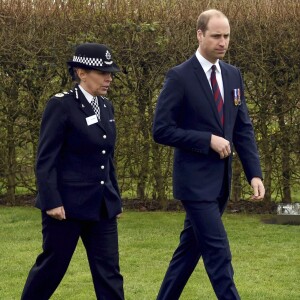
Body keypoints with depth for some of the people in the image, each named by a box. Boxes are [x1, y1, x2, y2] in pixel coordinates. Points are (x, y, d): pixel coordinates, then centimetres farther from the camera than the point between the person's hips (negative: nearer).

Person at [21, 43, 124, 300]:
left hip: (102, 206, 6)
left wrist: (116, 198, 17)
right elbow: (46, 159, -13)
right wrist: (51, 201, -18)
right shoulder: (61, 105, -11)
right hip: (67, 204, -6)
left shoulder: (106, 107, 11)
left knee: (109, 271, 3)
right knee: (52, 265, 5)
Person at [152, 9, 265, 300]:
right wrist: (209, 140, -18)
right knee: (218, 254, -8)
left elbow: (243, 129, 9)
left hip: (221, 181, 7)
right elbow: (161, 130, -13)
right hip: (196, 181, -7)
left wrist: (254, 173, -2)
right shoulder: (179, 77, -11)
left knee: (190, 248, 14)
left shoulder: (233, 75, 8)